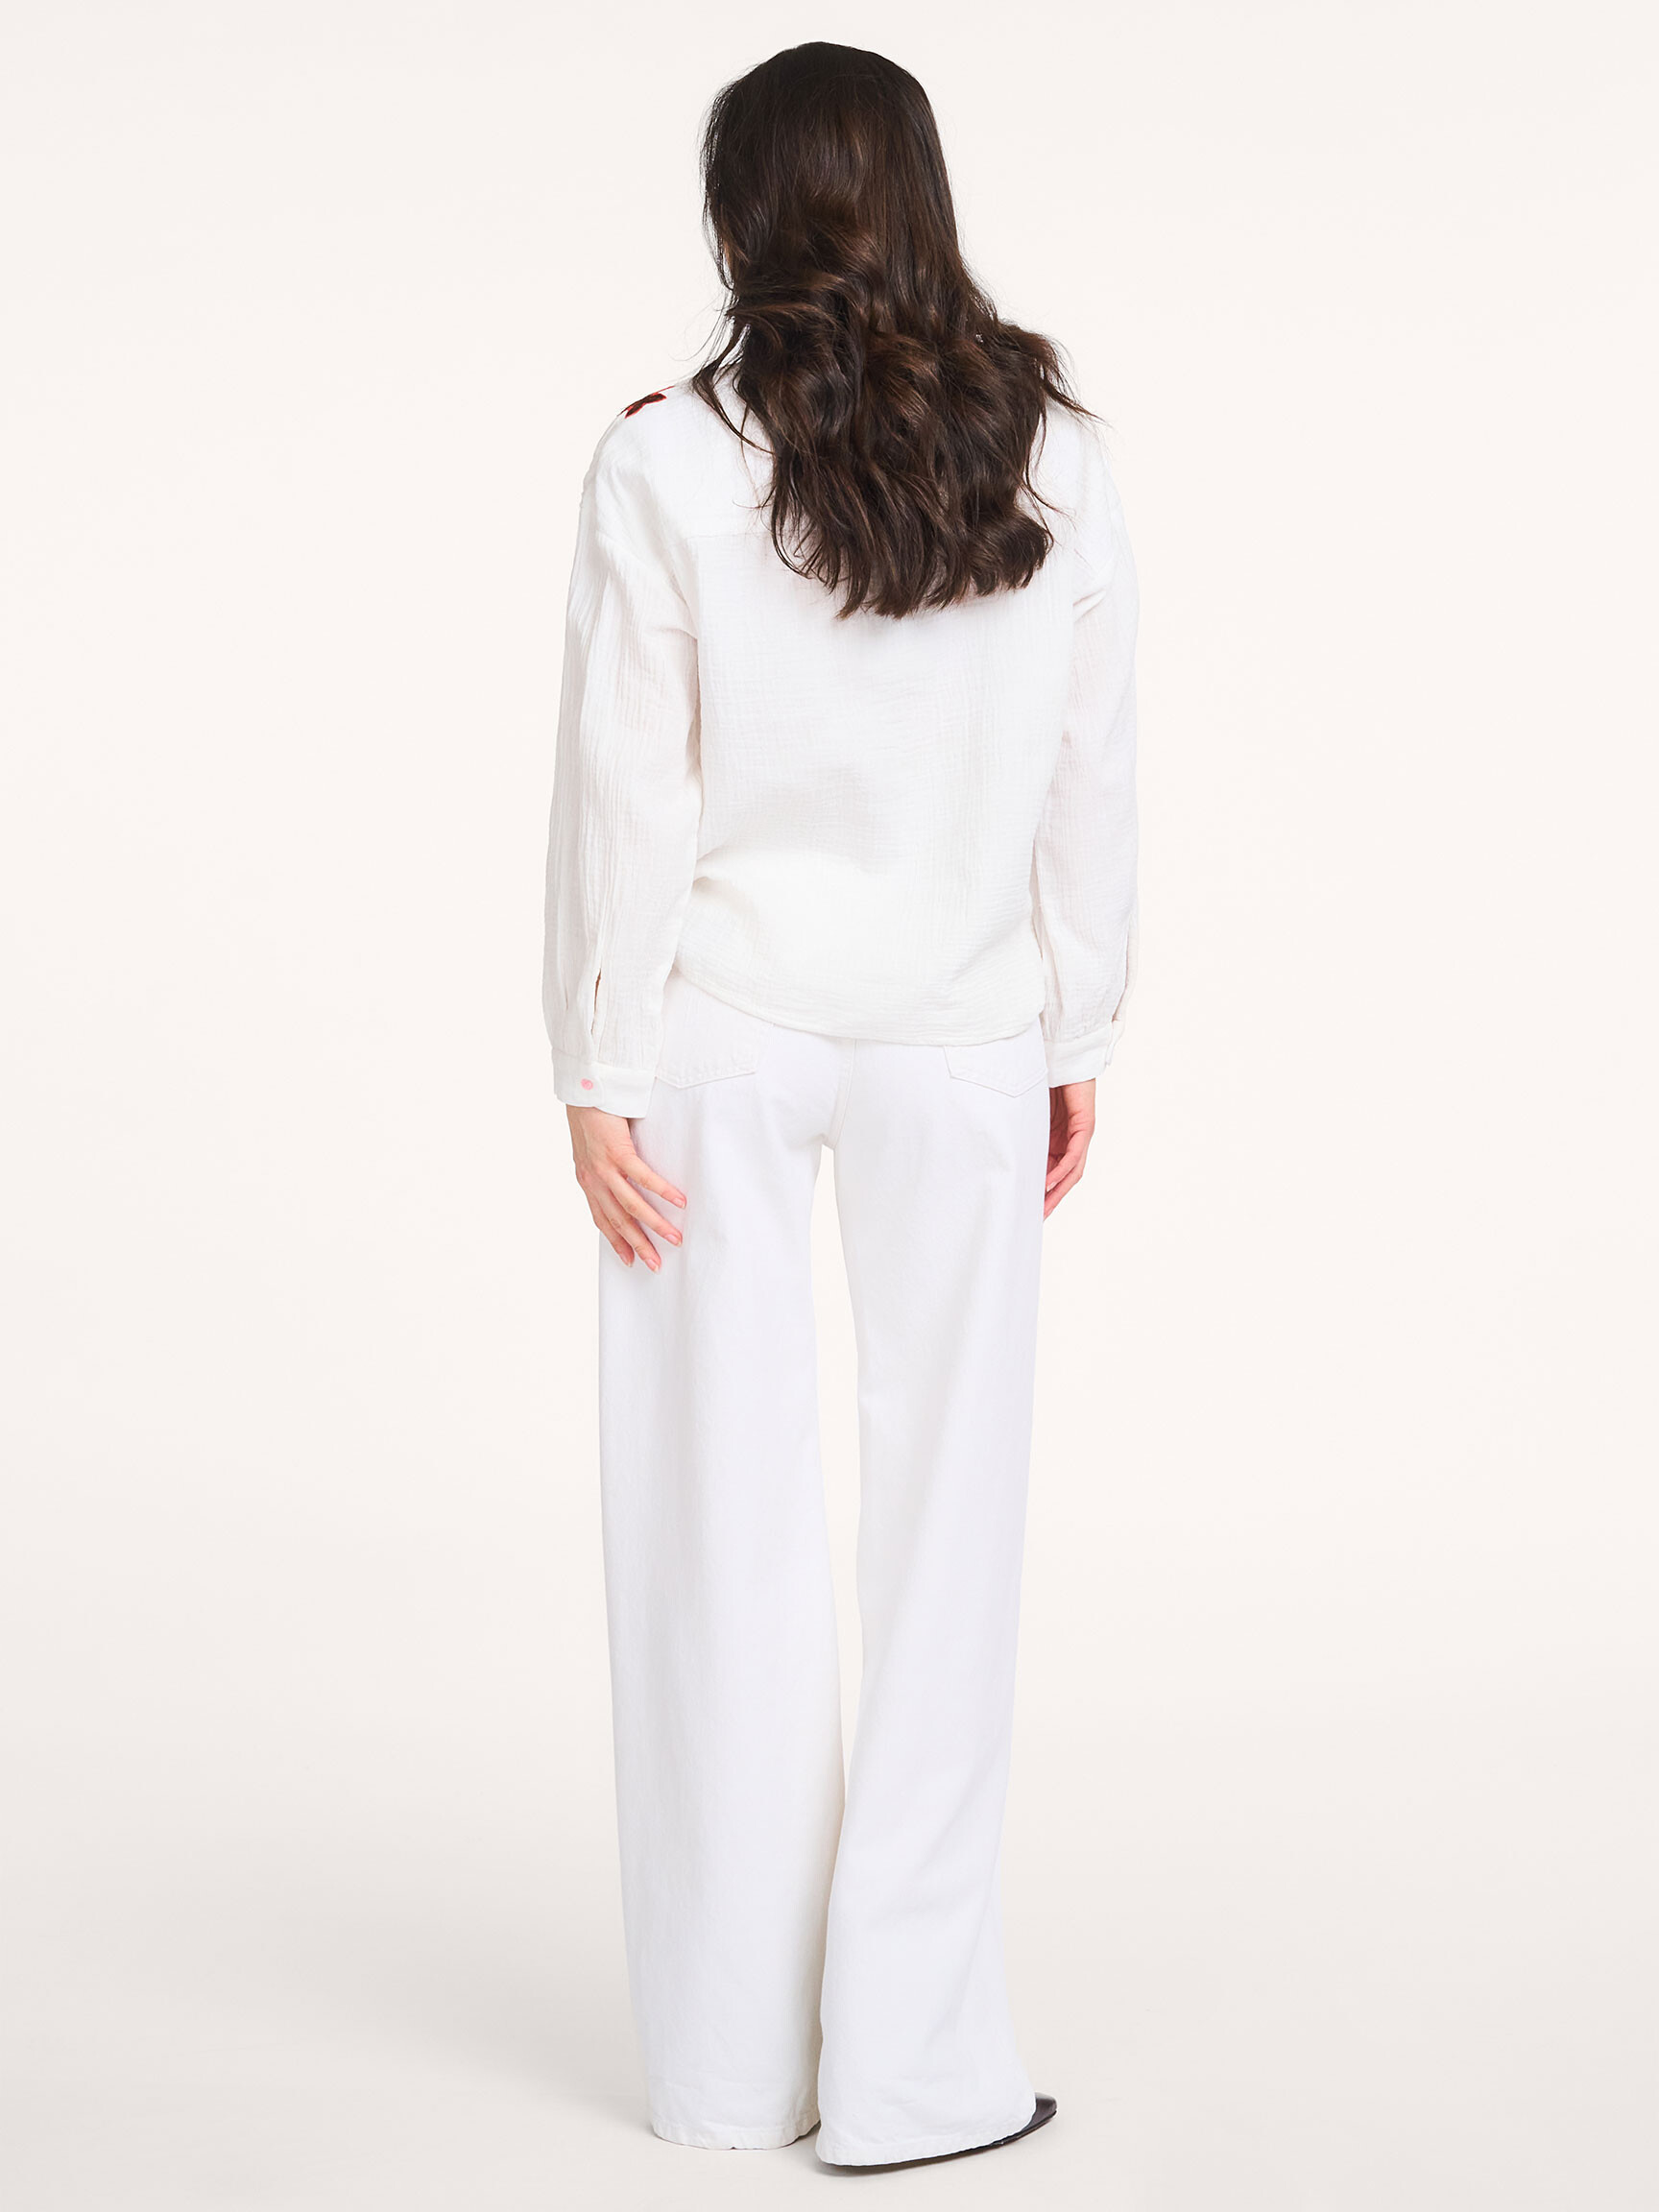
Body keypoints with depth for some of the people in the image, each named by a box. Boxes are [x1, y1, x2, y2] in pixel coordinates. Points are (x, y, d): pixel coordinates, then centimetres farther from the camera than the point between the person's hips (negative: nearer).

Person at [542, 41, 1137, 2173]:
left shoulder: (668, 461, -8)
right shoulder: (1051, 457, 0)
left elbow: (629, 790, -8)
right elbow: (1090, 776, 2)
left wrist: (602, 1070, -2)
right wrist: (1075, 1036, 11)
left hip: (722, 1033, -1)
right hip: (960, 1039, 1)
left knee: (726, 1530, 8)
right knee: (946, 1519, 7)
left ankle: (736, 2054, 19)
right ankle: (913, 2064, 13)